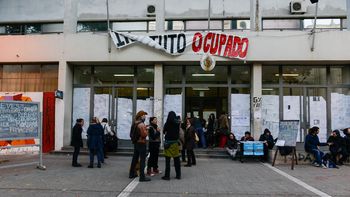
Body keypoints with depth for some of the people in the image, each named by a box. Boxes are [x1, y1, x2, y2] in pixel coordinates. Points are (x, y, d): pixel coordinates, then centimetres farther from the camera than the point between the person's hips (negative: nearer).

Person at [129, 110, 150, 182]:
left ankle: (132, 174, 28)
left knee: (135, 158, 18)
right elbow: (144, 134, -24)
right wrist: (146, 130, -3)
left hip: (135, 143, 9)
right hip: (141, 143, -9)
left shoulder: (134, 123, 9)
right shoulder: (141, 124, -18)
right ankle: (142, 177, -5)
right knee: (142, 160, -6)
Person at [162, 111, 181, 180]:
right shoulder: (177, 123, -1)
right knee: (177, 160, 10)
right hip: (175, 142, 4)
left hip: (168, 142, -4)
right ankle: (178, 175, 16)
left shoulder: (167, 123, -11)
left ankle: (167, 175, 4)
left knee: (167, 160, 2)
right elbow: (178, 133, 9)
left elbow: (164, 132, 2)